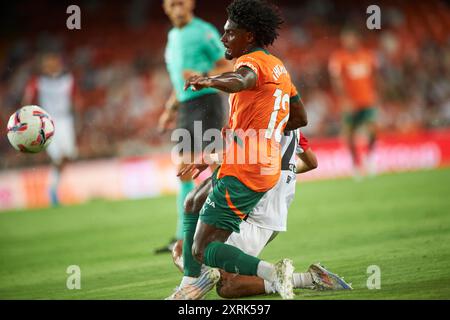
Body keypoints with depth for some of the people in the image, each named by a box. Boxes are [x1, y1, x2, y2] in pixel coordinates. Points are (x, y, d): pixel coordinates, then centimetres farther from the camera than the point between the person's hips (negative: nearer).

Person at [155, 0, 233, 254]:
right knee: (184, 173, 6)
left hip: (206, 103, -8)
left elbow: (229, 69, -10)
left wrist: (203, 77, -24)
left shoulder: (204, 32, -8)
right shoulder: (174, 36, 17)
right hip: (186, 108, 8)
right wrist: (171, 110, 24)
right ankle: (183, 238, 10)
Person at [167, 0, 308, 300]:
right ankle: (189, 284, 31)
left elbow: (242, 80, -38)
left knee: (202, 250, -11)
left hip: (243, 172, -10)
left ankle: (273, 273, -27)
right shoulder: (278, 67, 17)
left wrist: (210, 81, -58)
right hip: (268, 167, 10)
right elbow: (300, 118, 26)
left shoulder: (253, 61, -11)